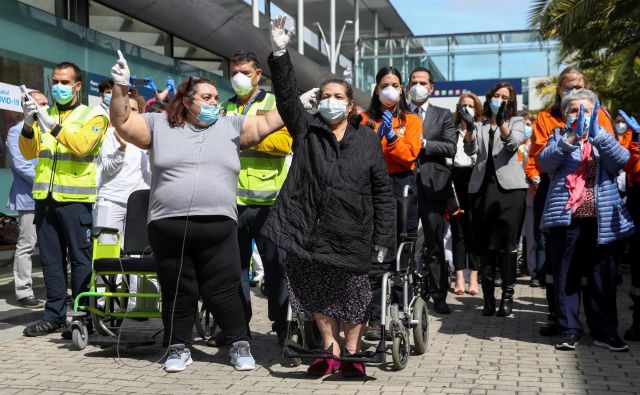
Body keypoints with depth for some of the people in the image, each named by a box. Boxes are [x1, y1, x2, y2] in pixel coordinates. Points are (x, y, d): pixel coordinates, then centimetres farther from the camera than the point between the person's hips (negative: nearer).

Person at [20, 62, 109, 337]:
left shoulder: (92, 116, 3)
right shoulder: (44, 114, 17)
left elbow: (82, 146, -14)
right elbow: (29, 153, 7)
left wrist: (53, 126, -20)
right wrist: (28, 124, -9)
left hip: (75, 198, -5)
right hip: (45, 197, 5)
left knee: (80, 258, -2)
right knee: (51, 259, 9)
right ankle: (55, 314, 16)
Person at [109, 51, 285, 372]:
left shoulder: (230, 126, 12)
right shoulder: (159, 125, 10)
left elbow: (267, 123, 11)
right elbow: (122, 123, 6)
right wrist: (120, 88, -7)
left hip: (218, 227, 0)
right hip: (168, 227, 0)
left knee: (223, 292, 3)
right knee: (177, 293, 10)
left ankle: (239, 345, 19)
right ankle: (179, 348, 25)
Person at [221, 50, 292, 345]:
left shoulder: (275, 104, 5)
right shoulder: (225, 108, 20)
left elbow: (285, 142, -11)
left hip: (267, 199, -4)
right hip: (232, 199, 4)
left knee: (275, 265, 0)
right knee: (235, 264, 9)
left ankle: (282, 326, 9)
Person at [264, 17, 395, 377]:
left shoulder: (368, 140, 4)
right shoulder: (306, 130, 6)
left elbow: (383, 191, 3)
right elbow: (287, 96, -9)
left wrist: (383, 238, -2)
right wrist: (280, 55, -21)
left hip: (352, 237, -1)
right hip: (311, 232, 1)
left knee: (353, 295, 6)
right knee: (319, 295, 9)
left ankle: (352, 354, 20)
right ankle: (331, 353, 22)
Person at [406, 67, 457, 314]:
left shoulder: (443, 115, 11)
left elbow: (450, 148, -2)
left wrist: (423, 143, -11)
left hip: (432, 185, -1)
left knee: (435, 244, 3)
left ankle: (439, 296, 8)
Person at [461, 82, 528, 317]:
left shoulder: (516, 121, 12)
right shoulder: (480, 126, 18)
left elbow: (513, 143, -9)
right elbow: (470, 150, 0)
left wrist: (502, 121, -25)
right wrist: (469, 127, -17)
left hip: (509, 187, -2)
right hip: (482, 187, 2)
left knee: (507, 244, -6)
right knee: (484, 245, 2)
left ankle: (507, 295, 0)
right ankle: (488, 296, 8)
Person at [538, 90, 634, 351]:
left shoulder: (604, 140, 15)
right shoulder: (559, 138, 11)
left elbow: (621, 158, -8)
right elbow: (545, 161, -11)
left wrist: (596, 133, -21)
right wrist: (573, 137, -24)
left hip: (603, 220, 1)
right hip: (566, 219, -1)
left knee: (603, 278, 6)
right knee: (566, 277, 1)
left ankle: (605, 331, 16)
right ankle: (569, 330, 9)